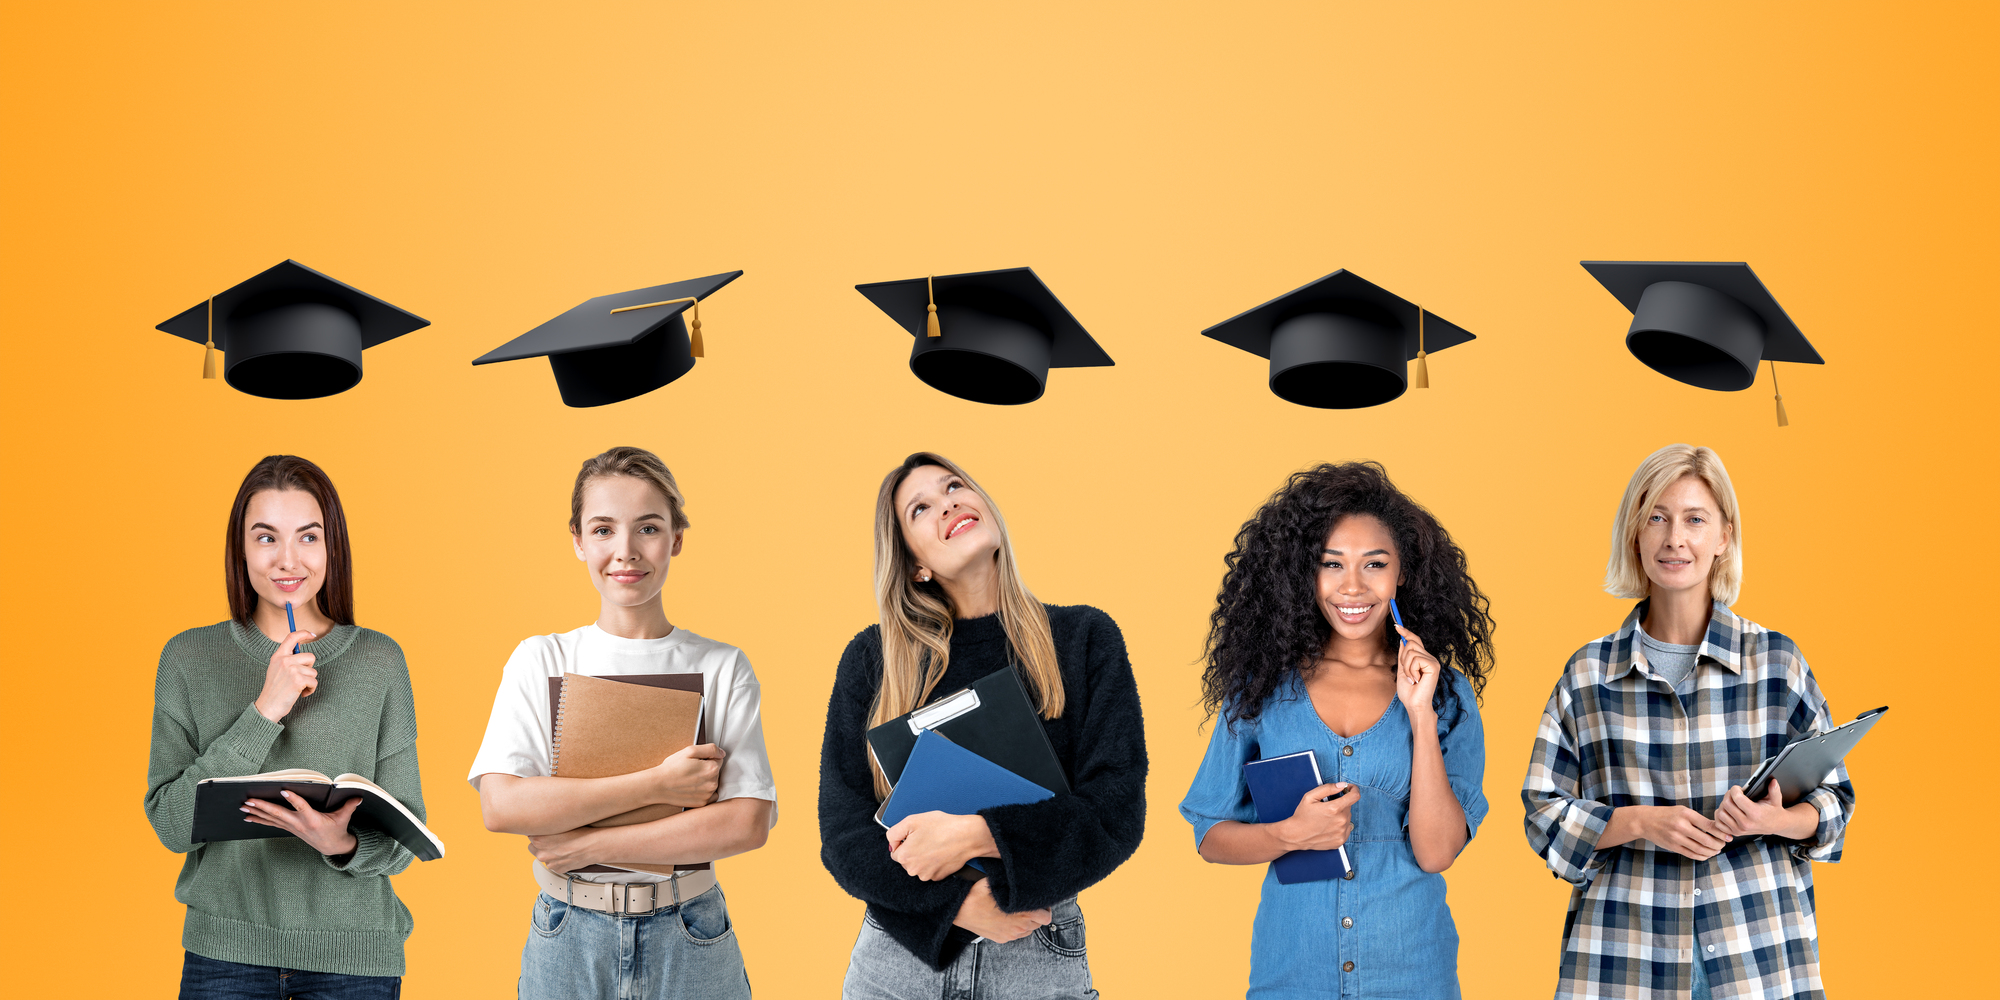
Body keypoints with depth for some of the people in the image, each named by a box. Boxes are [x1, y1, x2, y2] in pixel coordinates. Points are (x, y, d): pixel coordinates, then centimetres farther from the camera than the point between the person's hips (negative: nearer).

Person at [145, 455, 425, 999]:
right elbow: (171, 824, -7)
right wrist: (264, 712, -15)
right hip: (226, 953, 0)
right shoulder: (189, 658, 1)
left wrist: (346, 845, -22)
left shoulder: (380, 661, 1)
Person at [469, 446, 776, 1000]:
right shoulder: (539, 661, 1)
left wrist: (592, 844, -15)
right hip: (568, 939, 0)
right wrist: (655, 785, -17)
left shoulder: (723, 668, -1)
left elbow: (748, 822, -11)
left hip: (688, 943, 0)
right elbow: (500, 805, -12)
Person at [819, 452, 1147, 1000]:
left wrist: (979, 836, -19)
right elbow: (842, 831, -1)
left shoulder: (1084, 639, 2)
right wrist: (958, 904, -15)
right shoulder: (872, 658, 3)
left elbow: (1116, 812, -7)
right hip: (900, 951, 1)